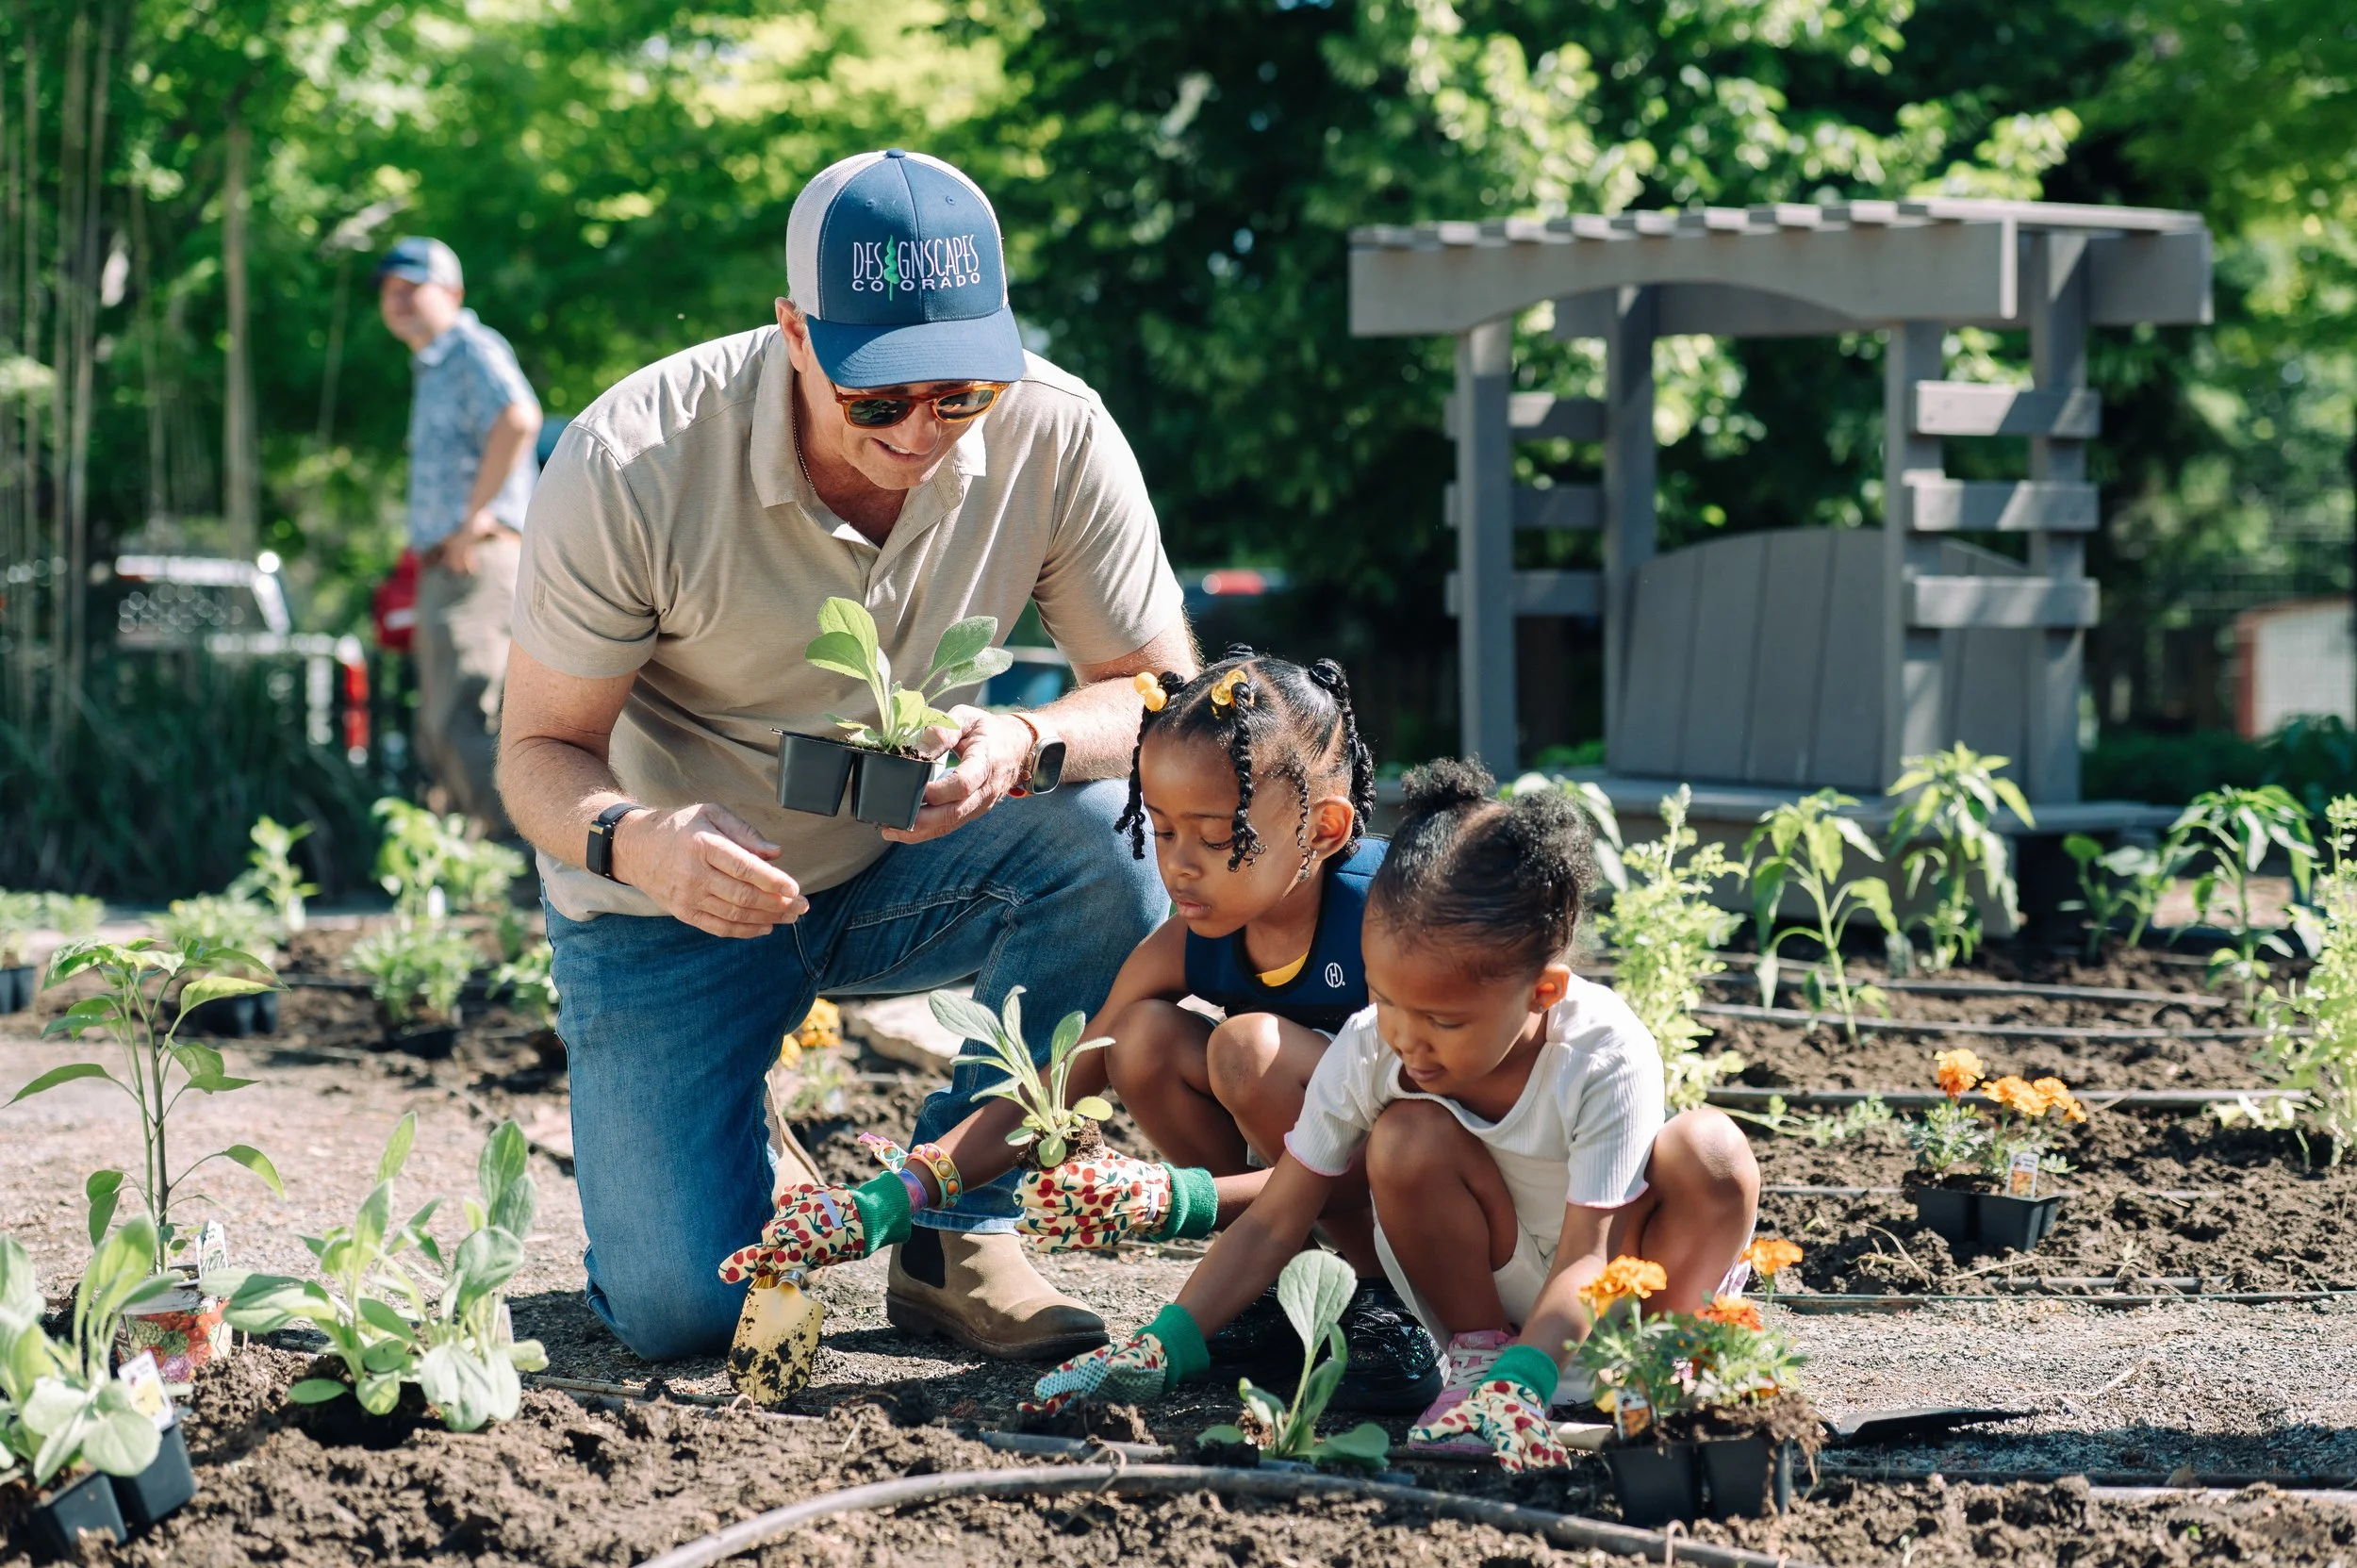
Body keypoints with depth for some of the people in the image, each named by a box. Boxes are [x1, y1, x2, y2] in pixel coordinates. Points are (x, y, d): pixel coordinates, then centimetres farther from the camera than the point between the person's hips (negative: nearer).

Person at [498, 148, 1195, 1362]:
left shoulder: (1053, 434, -19)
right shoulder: (626, 466, -25)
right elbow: (541, 752, -17)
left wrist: (1028, 746, -35)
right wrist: (635, 842, -41)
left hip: (898, 871, 3)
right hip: (671, 897, -2)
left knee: (1108, 840, -30)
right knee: (682, 1312, -17)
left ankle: (956, 1229, -11)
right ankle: (658, 1169, 22)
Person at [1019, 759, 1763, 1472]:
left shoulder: (1607, 1057, -28)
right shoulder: (1367, 1051, -17)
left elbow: (1585, 1258, -29)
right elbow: (1274, 1225, -12)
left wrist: (1517, 1387, -45)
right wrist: (1164, 1345, -23)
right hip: (1492, 1290, 2)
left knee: (1709, 1149, -31)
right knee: (1408, 1138, -27)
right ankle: (1478, 1350, -8)